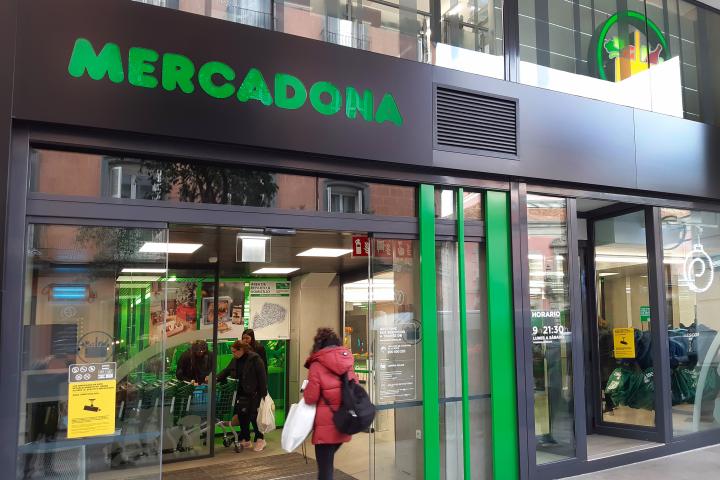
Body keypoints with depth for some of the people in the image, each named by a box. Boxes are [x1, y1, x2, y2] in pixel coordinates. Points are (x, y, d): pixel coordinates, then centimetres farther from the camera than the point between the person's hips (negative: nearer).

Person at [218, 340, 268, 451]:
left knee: (253, 416, -2)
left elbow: (262, 376, -15)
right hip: (240, 394, 7)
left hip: (253, 394, -6)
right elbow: (226, 371, 14)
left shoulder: (255, 359, -14)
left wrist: (263, 393, -17)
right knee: (241, 416, 6)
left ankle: (260, 439, 14)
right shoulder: (235, 360, 8)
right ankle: (245, 441, 19)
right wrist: (217, 378, -3)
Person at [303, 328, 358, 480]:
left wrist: (306, 390, 7)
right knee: (328, 461, 24)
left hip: (326, 424, -6)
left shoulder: (317, 365, -11)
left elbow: (310, 398, -13)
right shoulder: (348, 362, 5)